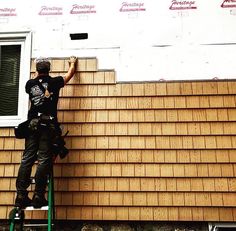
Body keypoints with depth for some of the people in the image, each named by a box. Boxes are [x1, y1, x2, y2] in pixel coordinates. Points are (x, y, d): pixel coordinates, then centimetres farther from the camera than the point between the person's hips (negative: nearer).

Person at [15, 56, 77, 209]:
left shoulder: (30, 84, 12)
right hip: (48, 124, -3)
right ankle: (38, 196, -5)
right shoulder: (54, 82, 6)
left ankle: (21, 196, -1)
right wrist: (73, 63, 45)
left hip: (32, 123, 3)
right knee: (44, 160, -4)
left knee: (27, 158, 2)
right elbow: (70, 73, 24)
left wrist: (38, 75, 57)